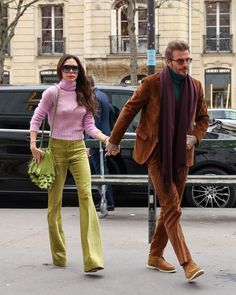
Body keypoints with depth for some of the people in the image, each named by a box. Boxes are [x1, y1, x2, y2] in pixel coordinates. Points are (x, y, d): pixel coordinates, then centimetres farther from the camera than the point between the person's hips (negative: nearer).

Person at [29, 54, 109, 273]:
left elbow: (89, 126, 6)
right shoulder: (52, 93, -4)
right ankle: (59, 255, 17)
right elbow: (36, 119, 1)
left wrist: (106, 138, -10)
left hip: (78, 148, 2)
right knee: (55, 201, 4)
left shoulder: (84, 95, 6)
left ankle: (92, 258, -21)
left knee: (86, 195, -14)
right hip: (56, 148, -2)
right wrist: (33, 144, -9)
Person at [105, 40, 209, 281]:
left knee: (170, 207, 11)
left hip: (180, 155, 5)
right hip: (156, 153, -5)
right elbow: (129, 110, 0)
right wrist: (114, 141, 6)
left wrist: (195, 137, -4)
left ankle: (155, 256, 26)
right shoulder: (152, 83, -9)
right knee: (172, 207, -12)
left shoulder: (195, 86, 4)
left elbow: (203, 118, 16)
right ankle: (187, 263, -16)